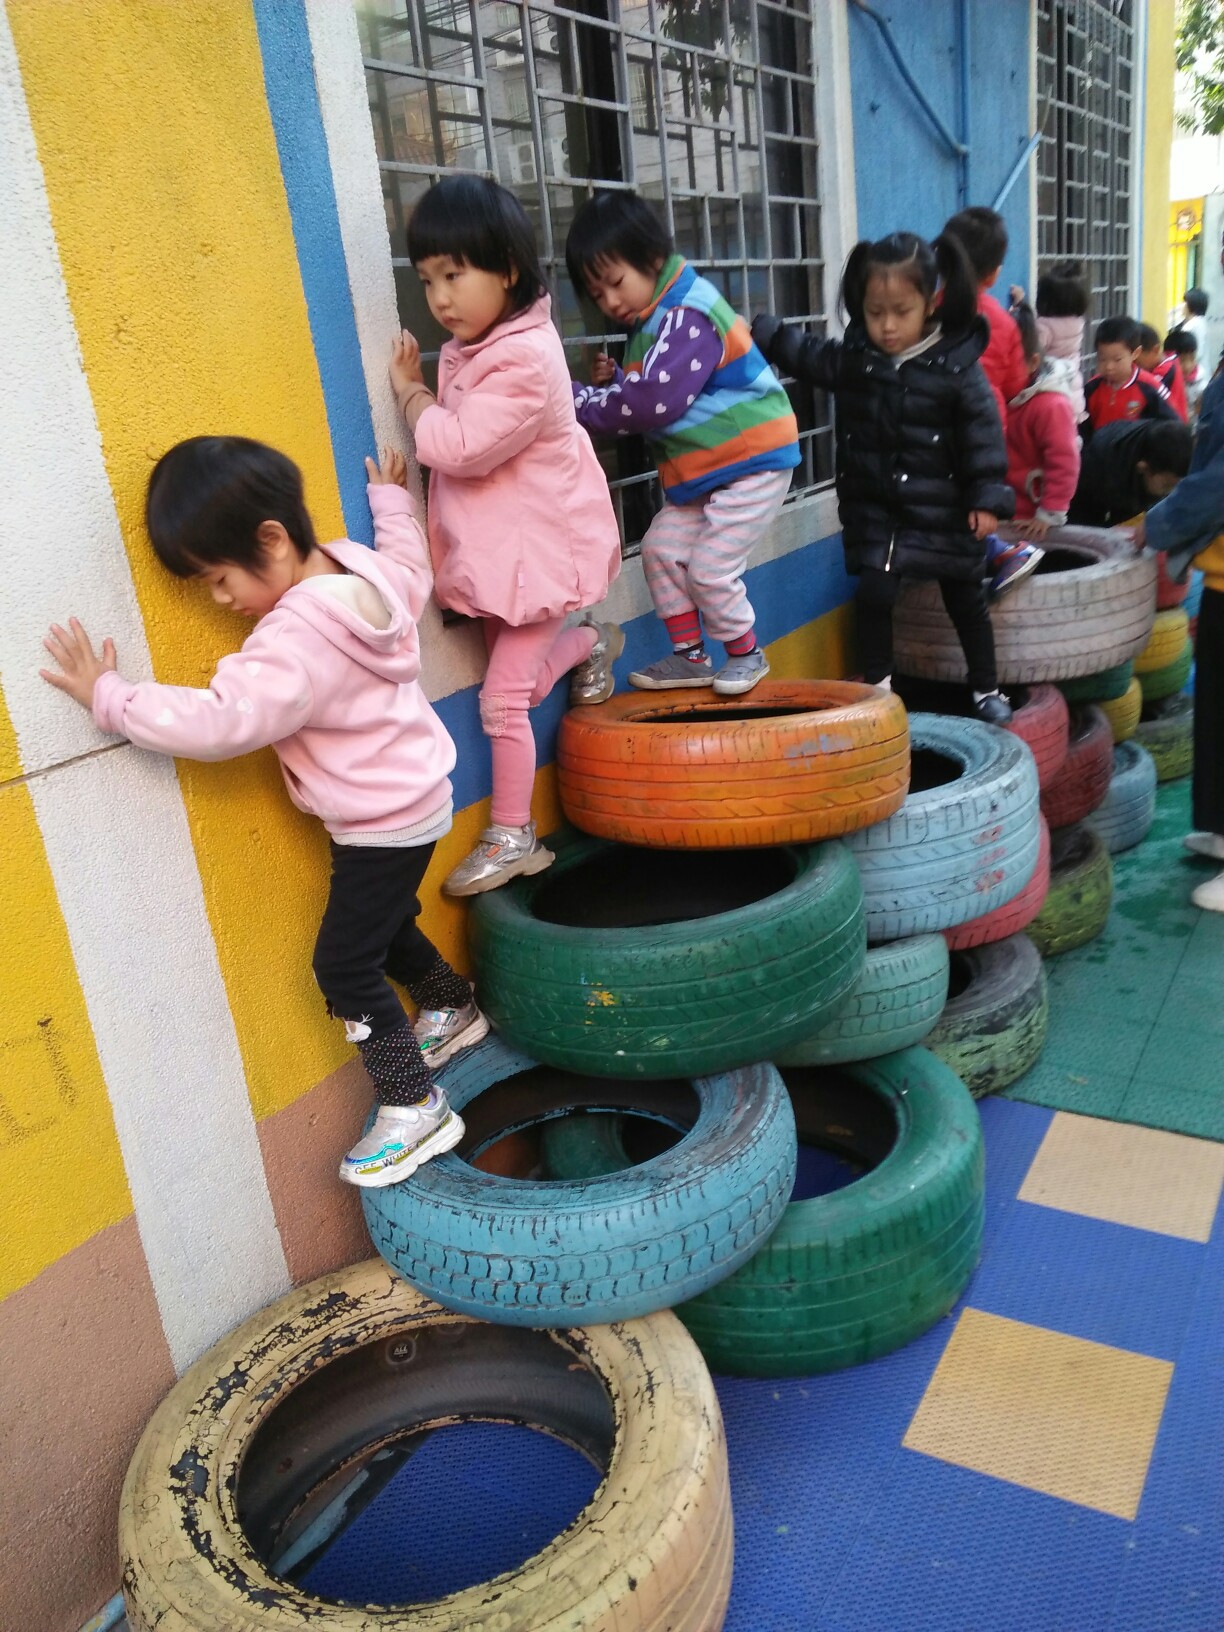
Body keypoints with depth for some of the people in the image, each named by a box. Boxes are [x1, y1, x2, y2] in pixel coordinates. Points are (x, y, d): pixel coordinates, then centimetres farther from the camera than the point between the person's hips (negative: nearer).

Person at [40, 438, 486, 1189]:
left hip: (383, 825, -9)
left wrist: (108, 695, -25)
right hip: (414, 797, 10)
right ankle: (455, 1009, 48)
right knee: (385, 925, 27)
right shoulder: (370, 573, -6)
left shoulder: (296, 641, -32)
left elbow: (216, 721, -35)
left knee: (345, 965, -1)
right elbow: (410, 562, 17)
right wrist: (392, 500, 35)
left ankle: (415, 1107, 7)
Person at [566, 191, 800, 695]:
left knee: (710, 568, -10)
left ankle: (746, 653, 13)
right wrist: (611, 383, -5)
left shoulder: (686, 315, -20)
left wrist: (579, 402, -19)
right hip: (701, 471, 10)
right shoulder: (652, 321, 11)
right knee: (662, 546, 6)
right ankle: (689, 655, 16)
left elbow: (652, 401, -28)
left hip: (752, 463, -10)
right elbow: (644, 394, 16)